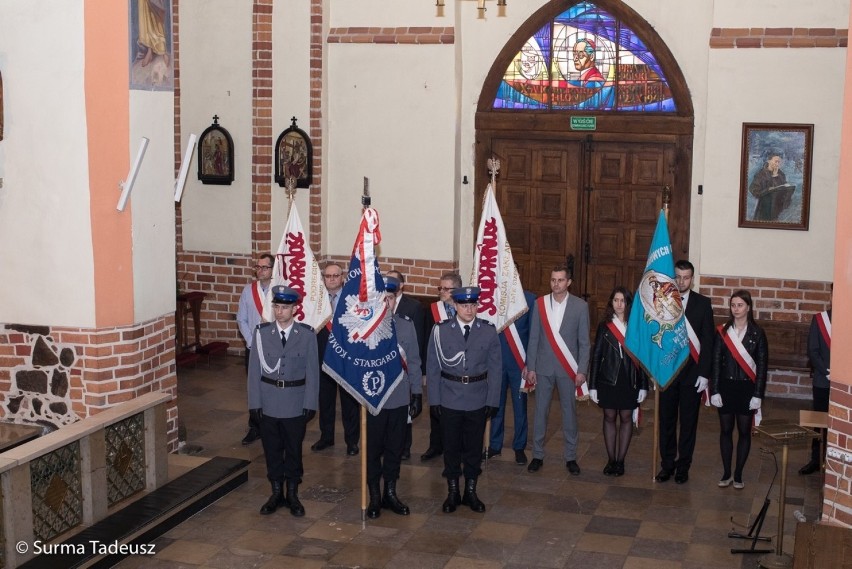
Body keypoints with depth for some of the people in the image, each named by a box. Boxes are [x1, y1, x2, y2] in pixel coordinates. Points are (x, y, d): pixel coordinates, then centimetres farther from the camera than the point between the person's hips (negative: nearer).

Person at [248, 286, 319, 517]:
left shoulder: (307, 334, -7)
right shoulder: (261, 332, -5)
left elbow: (312, 371, -4)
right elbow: (254, 370, -2)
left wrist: (310, 404, -6)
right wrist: (254, 402, -4)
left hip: (296, 404, -1)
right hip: (268, 403, 1)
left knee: (294, 450, 10)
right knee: (272, 450, 11)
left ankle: (293, 495, 25)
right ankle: (276, 493, 27)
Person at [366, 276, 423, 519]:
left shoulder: (406, 325, 1)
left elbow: (414, 362, 6)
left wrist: (417, 394, 6)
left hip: (400, 398, 3)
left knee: (395, 447, 13)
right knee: (373, 448, 9)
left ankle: (390, 493, 29)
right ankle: (374, 496, 23)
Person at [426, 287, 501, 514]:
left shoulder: (489, 331, -3)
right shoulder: (440, 331, -6)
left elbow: (494, 369, 1)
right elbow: (432, 367, -2)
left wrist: (493, 401, -2)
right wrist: (434, 400, -4)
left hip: (478, 400, 1)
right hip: (449, 400, -1)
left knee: (474, 446, 11)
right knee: (451, 446, 9)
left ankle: (471, 492, 26)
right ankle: (452, 492, 24)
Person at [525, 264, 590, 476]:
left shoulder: (580, 306, -3)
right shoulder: (540, 303, 0)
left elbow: (584, 342, -1)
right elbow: (533, 338, 3)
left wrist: (582, 370, -6)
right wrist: (530, 368, 1)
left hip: (568, 369, -1)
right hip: (543, 368, 1)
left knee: (570, 413, 7)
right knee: (540, 412, 8)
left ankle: (570, 457, 19)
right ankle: (537, 455, 19)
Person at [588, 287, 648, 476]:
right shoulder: (604, 326, 1)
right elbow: (596, 356, 1)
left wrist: (643, 385, -2)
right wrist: (592, 385, -2)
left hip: (629, 380, 0)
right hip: (608, 379, 1)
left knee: (626, 418, 4)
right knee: (609, 417, 6)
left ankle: (620, 460, 12)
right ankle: (611, 460, 13)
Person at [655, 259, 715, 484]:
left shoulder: (703, 303, 0)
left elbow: (707, 341, -2)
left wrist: (704, 373, -7)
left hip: (692, 372, -1)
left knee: (688, 421, 7)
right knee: (666, 420, 9)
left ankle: (683, 466, 18)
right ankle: (667, 464, 21)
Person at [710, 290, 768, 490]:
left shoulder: (757, 333, -3)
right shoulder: (723, 331, 1)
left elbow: (762, 365, -3)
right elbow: (716, 362, 0)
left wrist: (757, 394, -8)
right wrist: (714, 390, -5)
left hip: (747, 388, -1)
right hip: (726, 386, 1)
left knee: (744, 431, 5)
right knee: (725, 430, 7)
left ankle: (738, 475, 15)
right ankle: (726, 473, 17)